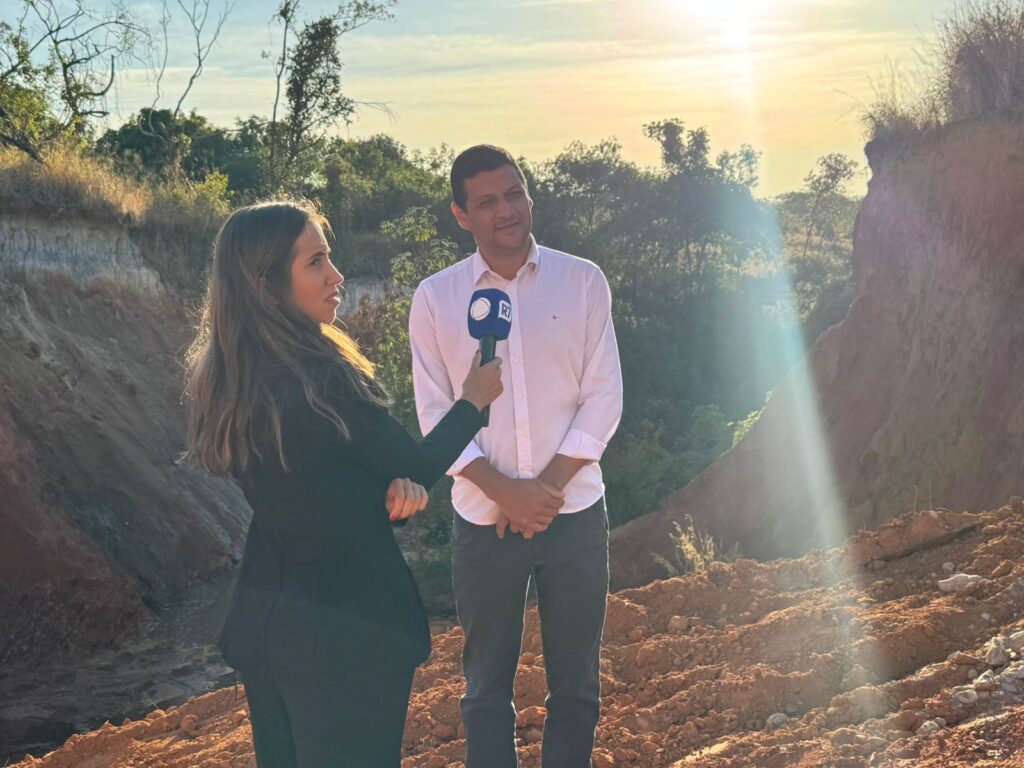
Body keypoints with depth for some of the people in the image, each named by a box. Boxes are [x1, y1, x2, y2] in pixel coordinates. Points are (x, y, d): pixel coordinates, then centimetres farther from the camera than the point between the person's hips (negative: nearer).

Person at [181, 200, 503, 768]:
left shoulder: (226, 380, -1)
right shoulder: (320, 383, -25)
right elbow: (419, 464, -9)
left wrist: (394, 483, -10)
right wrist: (473, 401, 7)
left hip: (261, 616, 8)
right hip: (347, 624, -8)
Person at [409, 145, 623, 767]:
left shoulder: (582, 281, -1)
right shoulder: (435, 299, -1)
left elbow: (603, 397, -2)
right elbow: (436, 416, -2)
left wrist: (547, 488, -11)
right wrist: (506, 492, -13)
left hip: (575, 512, 0)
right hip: (484, 522, 0)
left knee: (577, 685, 9)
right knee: (488, 686, 10)